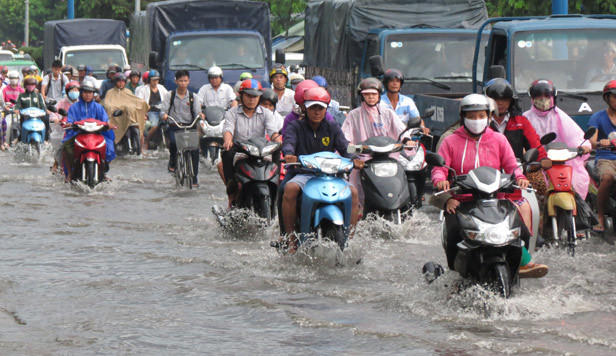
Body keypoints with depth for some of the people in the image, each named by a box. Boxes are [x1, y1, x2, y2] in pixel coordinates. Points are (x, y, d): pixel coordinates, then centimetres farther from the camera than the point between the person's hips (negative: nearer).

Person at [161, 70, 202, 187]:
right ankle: (172, 162, 0)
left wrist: (200, 115, -22)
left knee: (195, 149, -18)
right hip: (174, 126, -1)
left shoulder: (193, 97, 10)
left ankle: (194, 177, -7)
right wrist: (164, 115, -24)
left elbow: (197, 112, 1)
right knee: (173, 142, -32)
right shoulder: (170, 96, 9)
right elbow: (164, 109, 0)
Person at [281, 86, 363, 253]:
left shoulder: (332, 128, 14)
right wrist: (289, 154, -36)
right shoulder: (296, 126, 8)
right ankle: (290, 238, -26)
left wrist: (353, 158, -22)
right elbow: (289, 142, -12)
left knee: (353, 191, -24)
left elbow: (344, 148, 2)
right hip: (302, 173, -2)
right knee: (290, 188, -35)